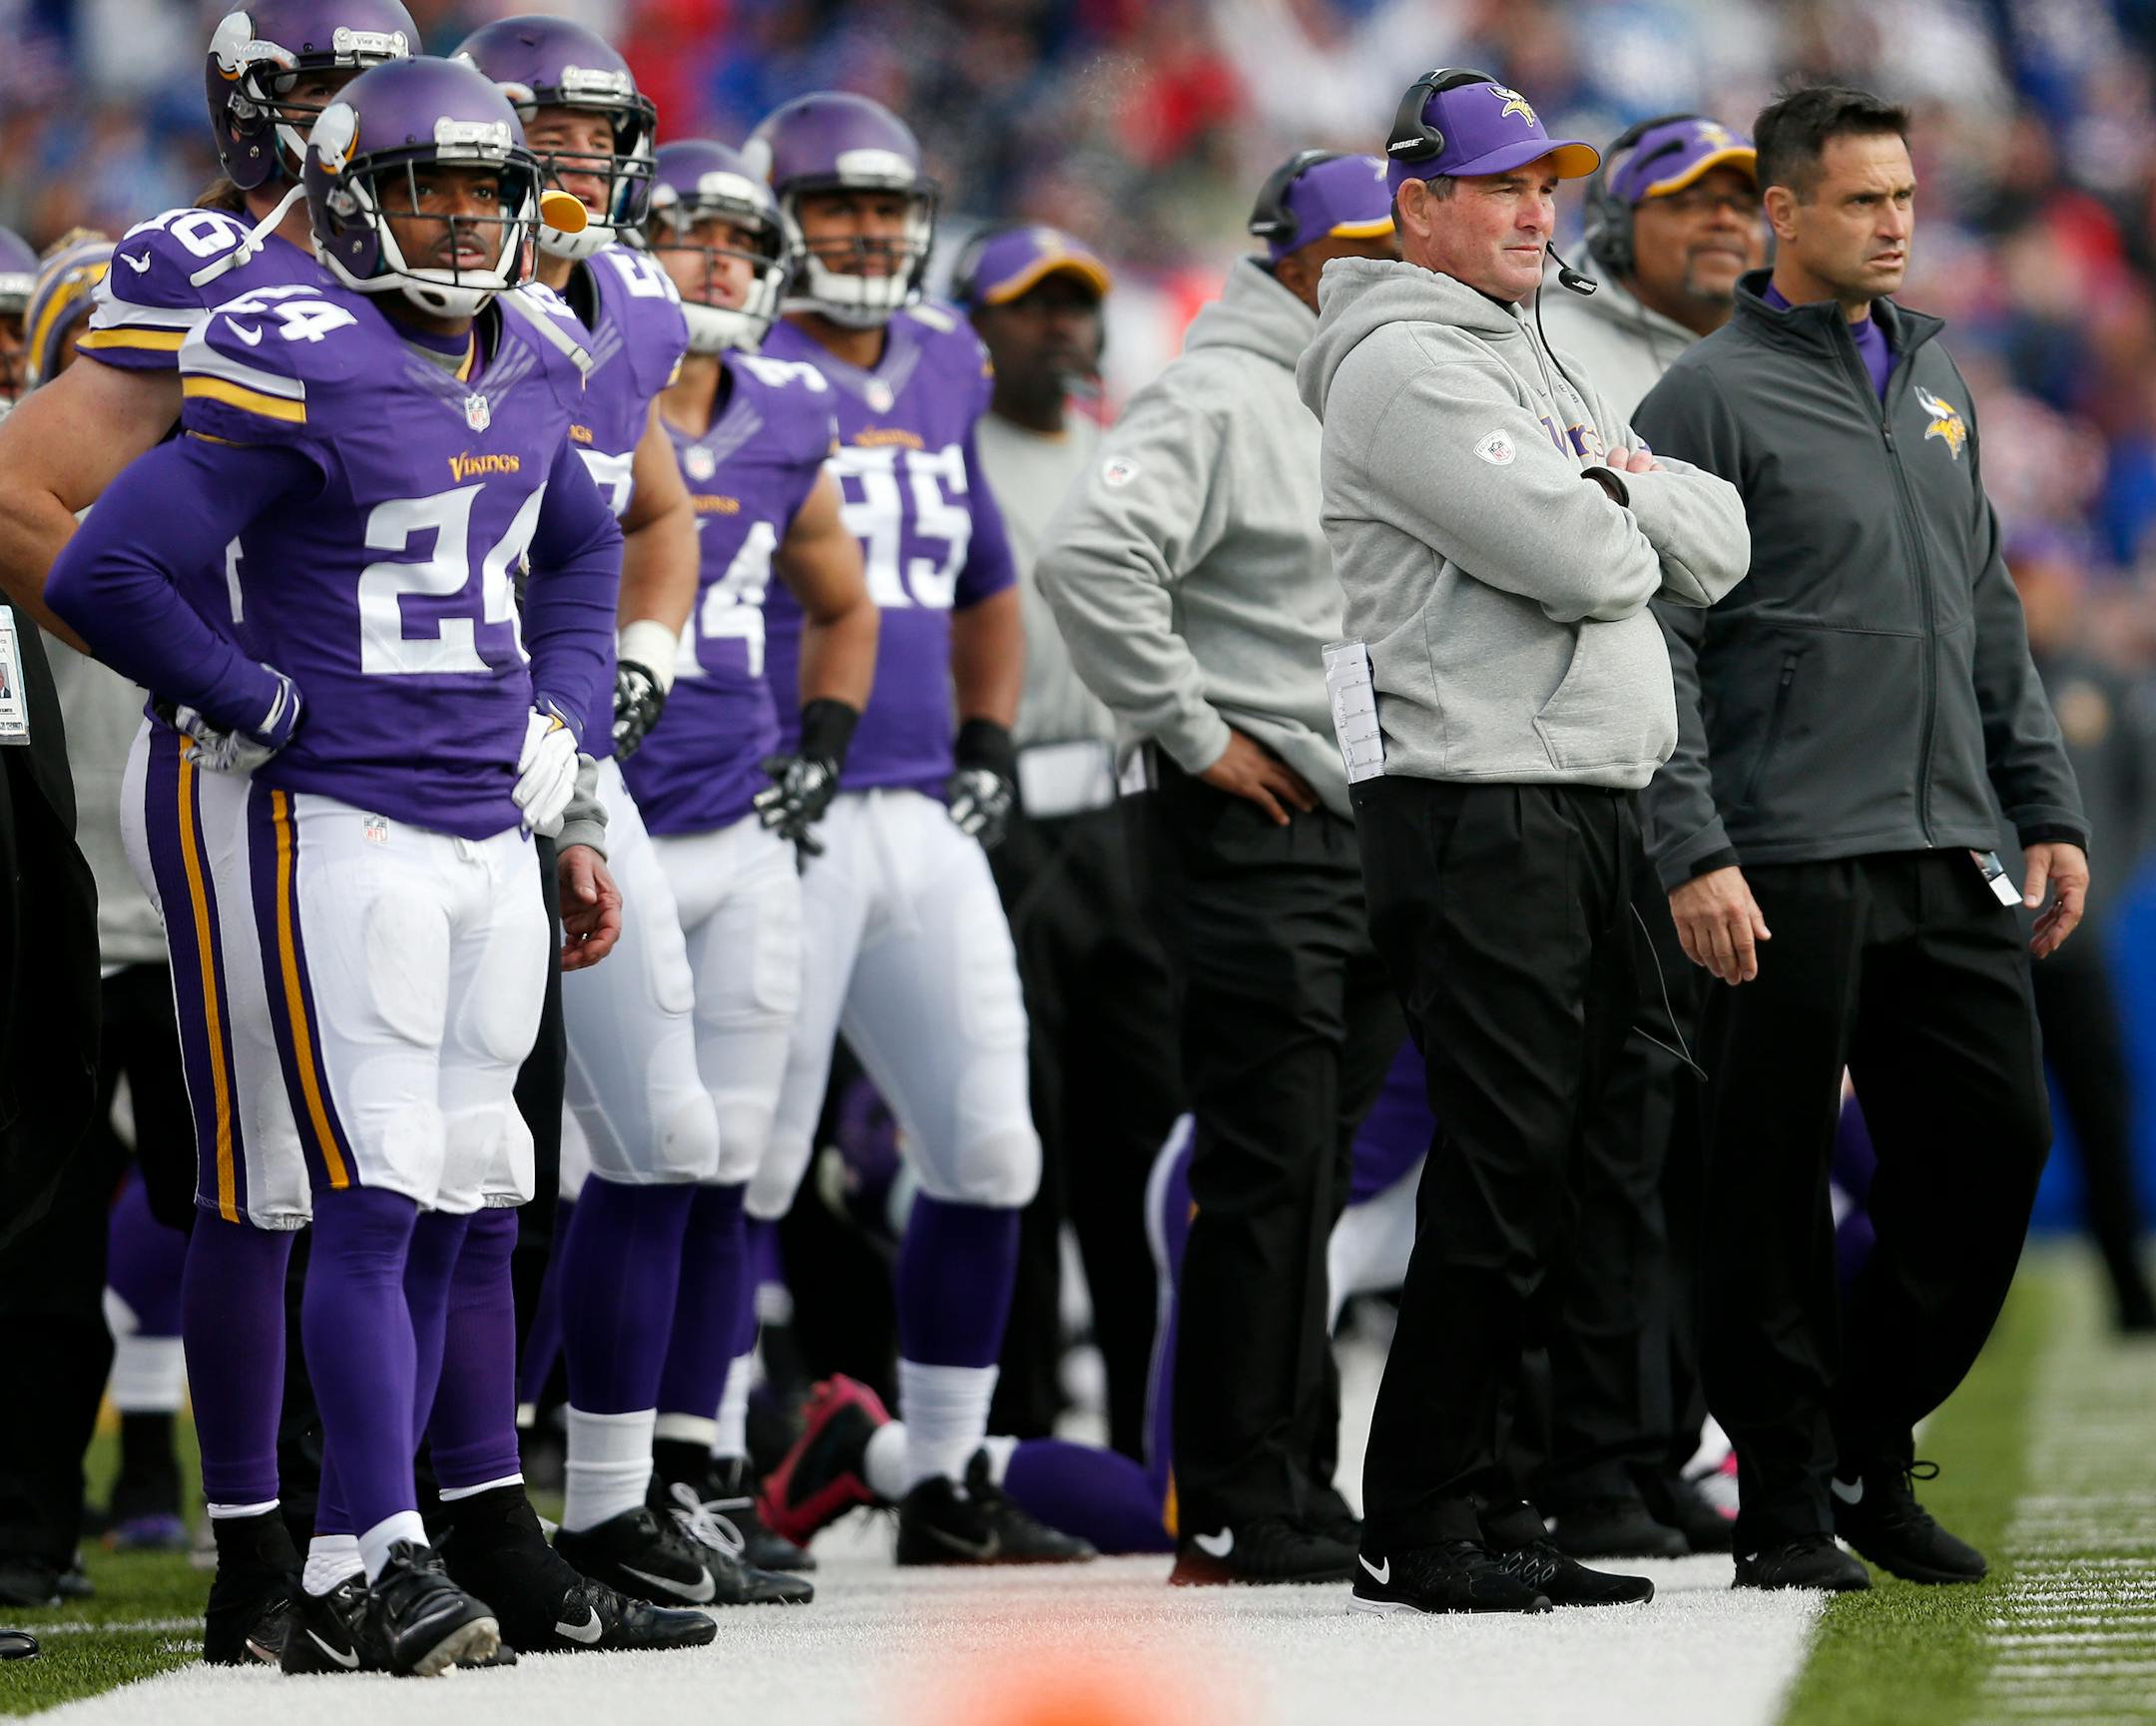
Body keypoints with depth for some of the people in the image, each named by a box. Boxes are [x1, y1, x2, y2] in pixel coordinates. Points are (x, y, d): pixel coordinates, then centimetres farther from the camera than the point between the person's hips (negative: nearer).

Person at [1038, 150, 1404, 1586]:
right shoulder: (1219, 401, -11)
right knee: (1269, 1174, -8)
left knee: (1310, 1179, 12)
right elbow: (1090, 559, -24)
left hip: (1370, 833, 9)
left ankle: (1295, 1500, 17)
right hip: (1256, 836, -9)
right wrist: (1189, 729, -19)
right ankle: (1236, 1520, -5)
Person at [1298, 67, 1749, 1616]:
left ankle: (1491, 1509, 15)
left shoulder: (1544, 365, 23)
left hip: (1596, 815, 9)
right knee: (1501, 1177, -10)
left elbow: (1718, 547, 15)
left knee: (1578, 1163, 9)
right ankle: (1424, 1529, -4)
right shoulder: (1406, 366, -8)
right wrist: (1629, 525, 4)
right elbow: (1581, 562, -18)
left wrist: (1626, 488, -3)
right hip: (1475, 816, -9)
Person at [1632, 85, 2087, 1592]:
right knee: (1777, 1184, -2)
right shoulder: (1714, 396, -4)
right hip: (1792, 866, -6)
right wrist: (1694, 852, -17)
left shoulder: (1934, 378, 17)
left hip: (1950, 851, 6)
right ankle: (1786, 1500, 6)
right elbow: (1656, 642, -9)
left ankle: (1868, 1444, 19)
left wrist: (2048, 809, 15)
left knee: (1995, 1141, 4)